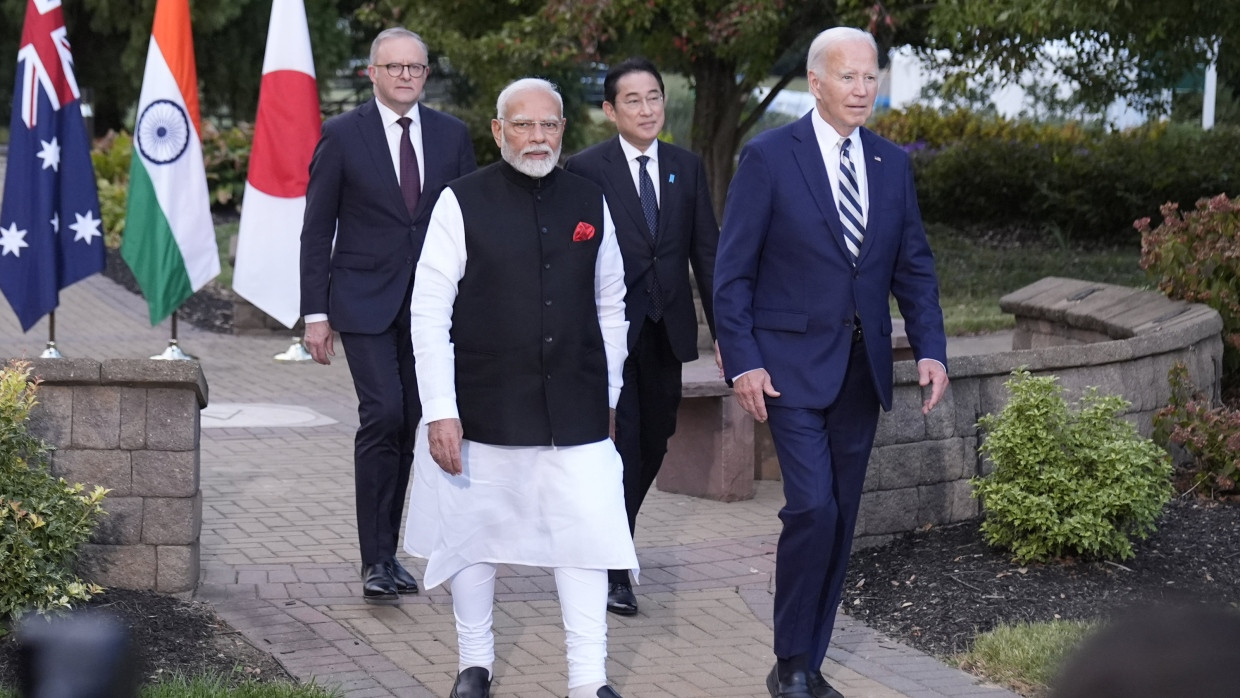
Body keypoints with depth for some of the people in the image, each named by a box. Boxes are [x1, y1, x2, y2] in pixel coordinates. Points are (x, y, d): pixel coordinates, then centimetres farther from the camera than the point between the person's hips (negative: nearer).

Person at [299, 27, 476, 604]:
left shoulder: (451, 135, 7)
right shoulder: (342, 135, -1)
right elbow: (317, 228, 0)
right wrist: (315, 312, -5)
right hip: (364, 302, -3)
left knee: (408, 426, 6)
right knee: (383, 415, -15)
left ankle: (387, 552, 17)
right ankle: (376, 560, -9)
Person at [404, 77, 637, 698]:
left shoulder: (589, 204, 5)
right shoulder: (462, 203, -6)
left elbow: (610, 307, 14)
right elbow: (429, 313, -8)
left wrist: (608, 395, 15)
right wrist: (440, 410, -13)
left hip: (575, 410, 2)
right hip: (484, 411, -2)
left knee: (586, 536, -2)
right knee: (475, 531, 11)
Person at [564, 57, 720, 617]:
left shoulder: (687, 168, 8)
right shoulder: (586, 169, -4)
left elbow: (706, 252, 8)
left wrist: (725, 330, 4)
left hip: (666, 331, 4)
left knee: (653, 443, 12)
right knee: (618, 444, -6)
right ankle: (613, 567, 3)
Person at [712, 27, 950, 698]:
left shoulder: (892, 164, 9)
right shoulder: (769, 157, -6)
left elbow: (913, 266, 11)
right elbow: (733, 271, -6)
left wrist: (930, 349, -2)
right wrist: (742, 362, -12)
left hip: (862, 367, 5)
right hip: (791, 364, -5)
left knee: (840, 518, 7)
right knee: (813, 507, -14)